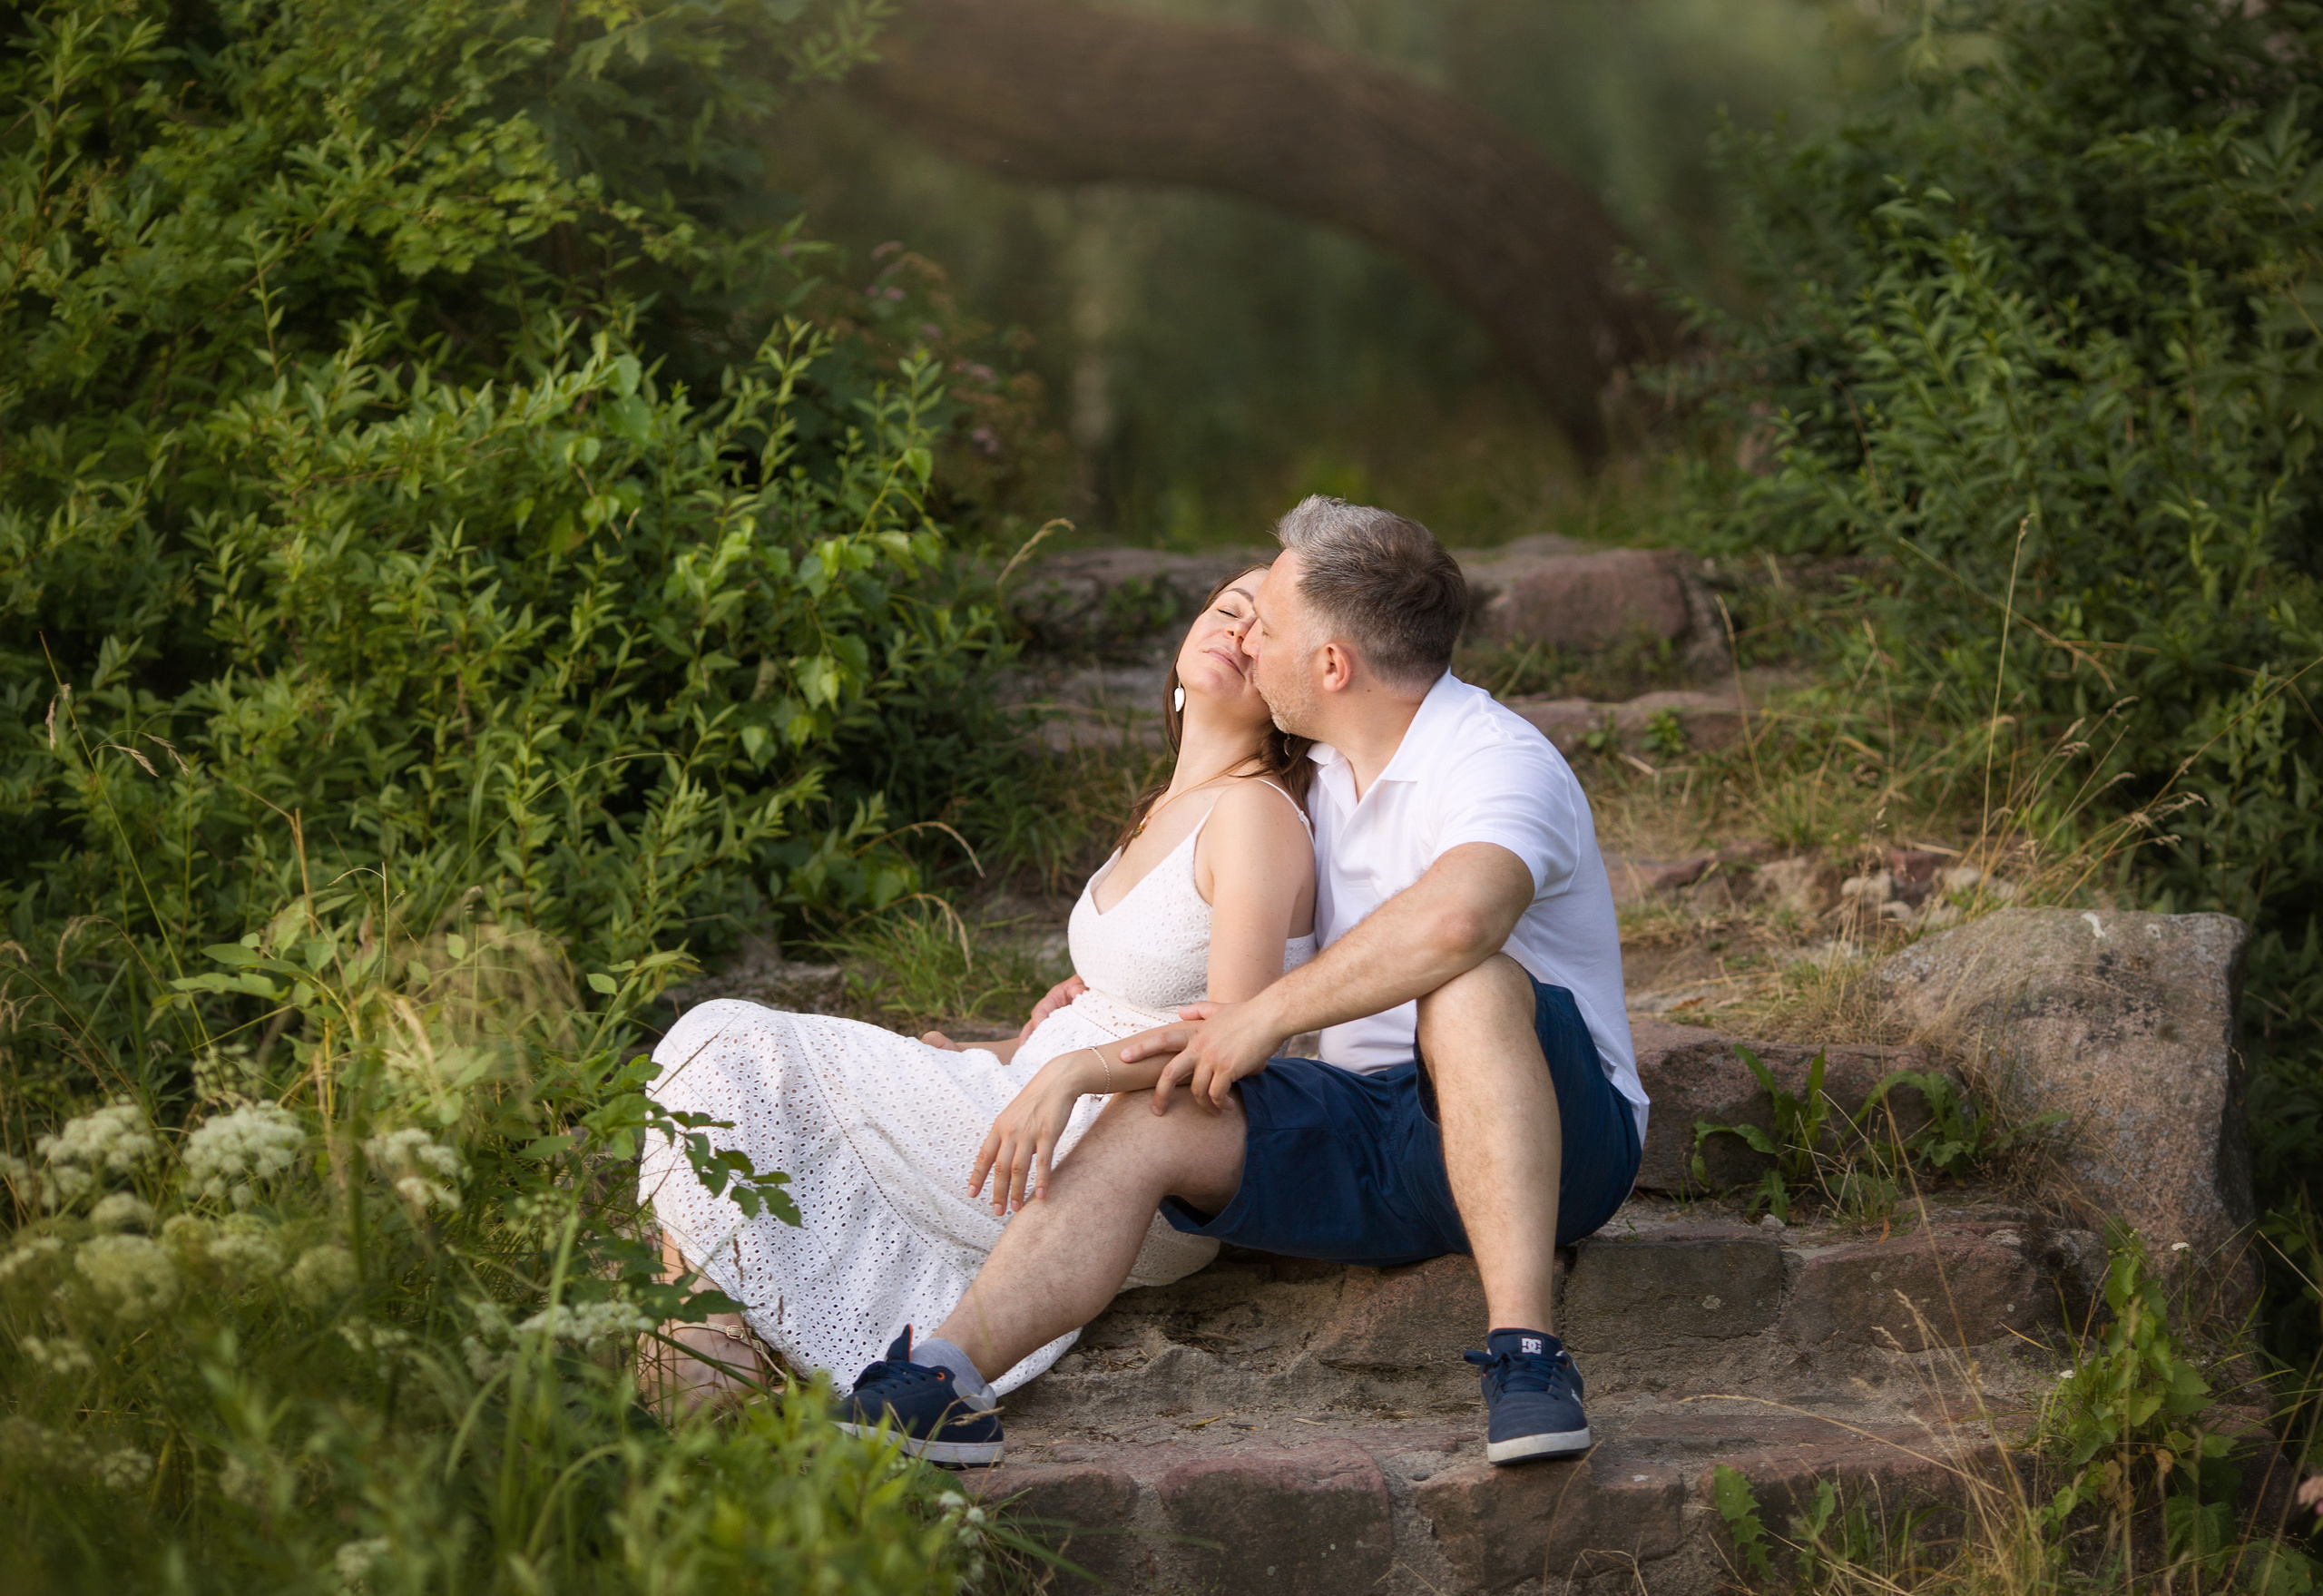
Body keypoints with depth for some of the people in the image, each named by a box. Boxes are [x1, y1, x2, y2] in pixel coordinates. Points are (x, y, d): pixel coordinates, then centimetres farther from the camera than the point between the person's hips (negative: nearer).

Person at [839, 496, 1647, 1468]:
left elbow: (1455, 919, -40)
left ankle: (1525, 1352, -42)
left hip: (1556, 1138, -7)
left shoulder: (1499, 762, -16)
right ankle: (937, 1385, -25)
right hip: (1374, 1134, 7)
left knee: (1469, 984, -38)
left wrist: (1264, 1016, -28)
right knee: (1152, 1122, -15)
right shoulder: (1328, 771, 15)